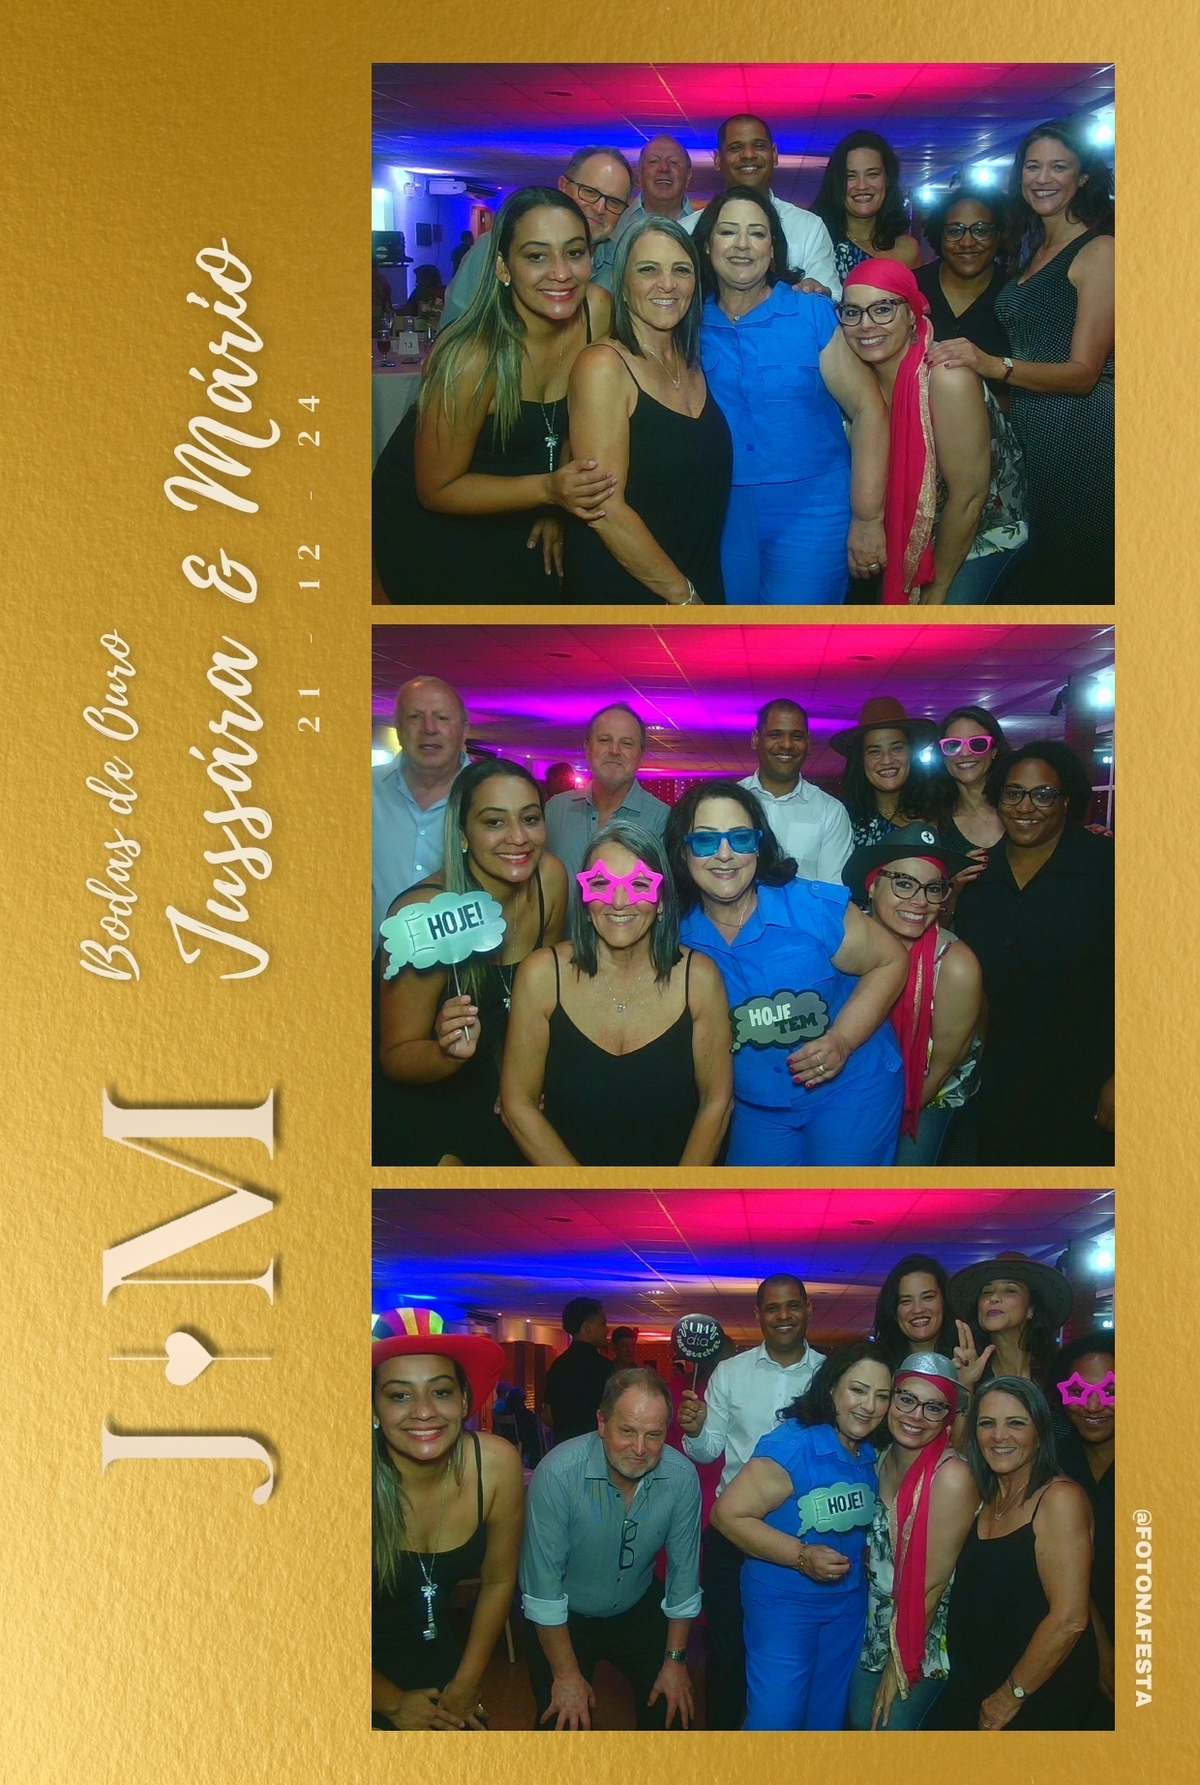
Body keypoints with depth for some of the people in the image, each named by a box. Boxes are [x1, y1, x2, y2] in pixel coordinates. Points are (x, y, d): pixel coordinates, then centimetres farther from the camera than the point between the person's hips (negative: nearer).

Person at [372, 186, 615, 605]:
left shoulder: (597, 309, -16)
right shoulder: (471, 358, -32)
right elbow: (437, 490, -23)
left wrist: (557, 506, -1)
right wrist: (549, 489, -34)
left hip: (516, 520, 5)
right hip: (427, 521, -5)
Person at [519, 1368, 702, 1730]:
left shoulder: (681, 1477, -20)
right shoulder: (558, 1473, -31)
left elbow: (683, 1569, -7)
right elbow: (542, 1583, -25)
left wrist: (675, 1660, -3)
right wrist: (567, 1675, -19)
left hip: (638, 1611, 3)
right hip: (564, 1618, -3)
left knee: (672, 1710, 2)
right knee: (565, 1724, -7)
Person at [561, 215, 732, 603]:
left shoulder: (693, 365, 7)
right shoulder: (603, 365, -14)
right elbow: (605, 509, -20)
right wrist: (682, 595, -15)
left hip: (704, 586, 6)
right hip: (618, 593, -6)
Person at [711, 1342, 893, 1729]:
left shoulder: (870, 1456, 1)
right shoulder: (793, 1444, -22)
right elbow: (728, 1514, -23)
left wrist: (871, 1555, -1)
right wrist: (801, 1556, -27)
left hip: (849, 1605, 7)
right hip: (785, 1603, -7)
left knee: (828, 1718, 19)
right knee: (775, 1718, -1)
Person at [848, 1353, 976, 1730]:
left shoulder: (952, 1476, -25)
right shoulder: (883, 1460, -2)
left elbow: (932, 1582, -21)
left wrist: (900, 1665, -15)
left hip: (924, 1640, -6)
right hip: (875, 1631, 7)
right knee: (860, 1722, 18)